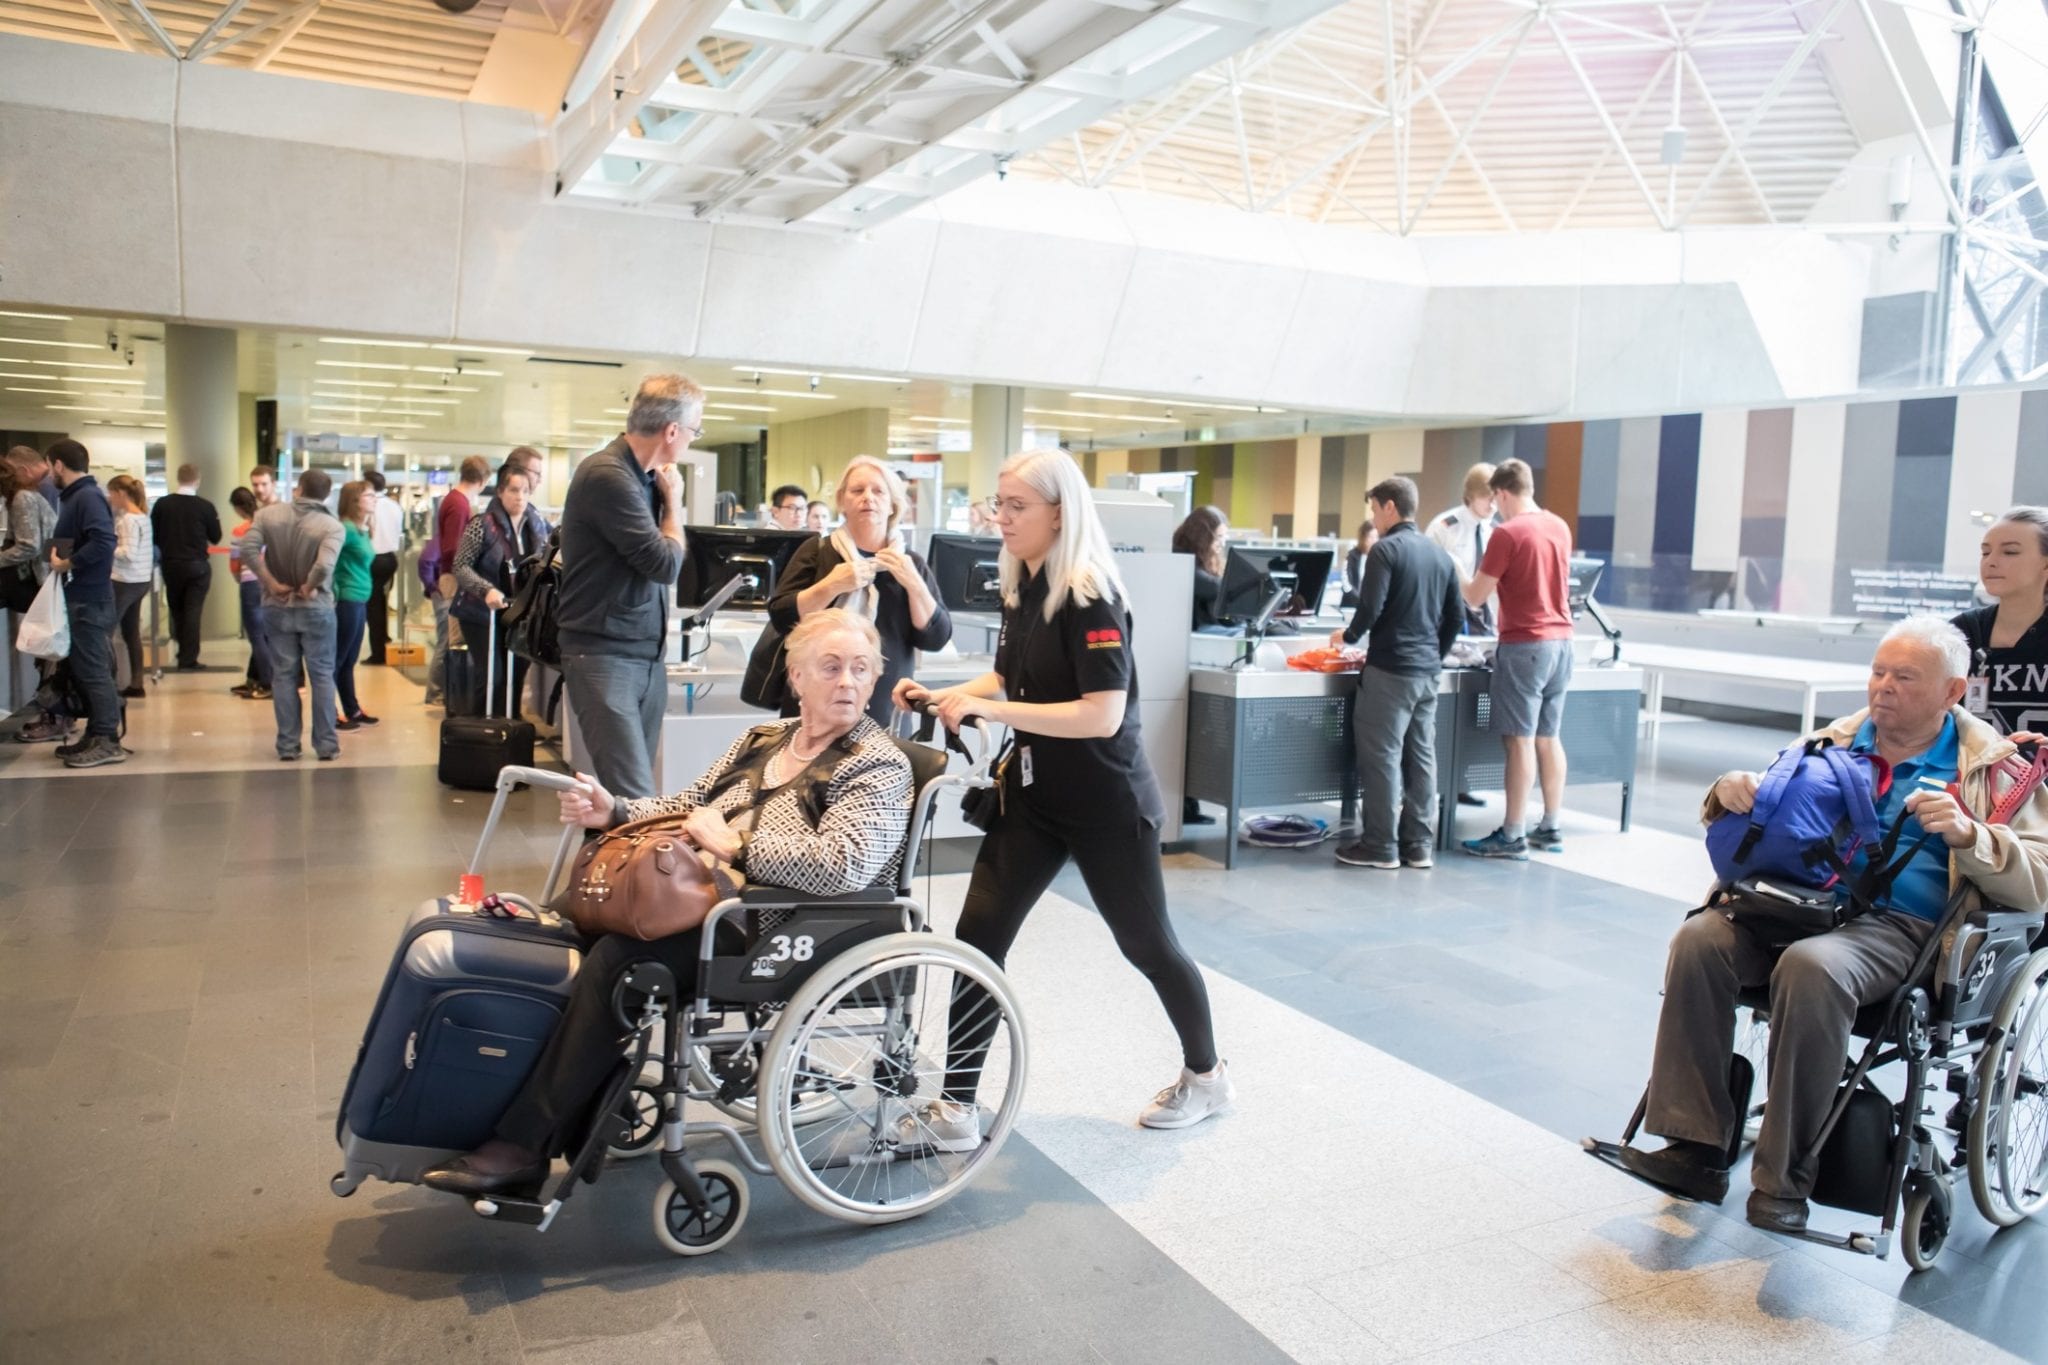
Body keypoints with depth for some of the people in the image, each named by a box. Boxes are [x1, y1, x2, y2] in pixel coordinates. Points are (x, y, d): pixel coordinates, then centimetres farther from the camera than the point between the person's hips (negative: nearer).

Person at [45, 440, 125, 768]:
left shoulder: (87, 497, -14)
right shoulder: (74, 497, 16)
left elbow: (103, 543, -26)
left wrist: (65, 565, -18)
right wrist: (60, 560, 4)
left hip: (89, 598, -10)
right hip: (80, 596, 10)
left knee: (93, 670, -6)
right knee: (82, 670, 14)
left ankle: (108, 742, -2)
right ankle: (95, 735, 21)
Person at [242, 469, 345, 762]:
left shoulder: (269, 514, -3)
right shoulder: (333, 526, -13)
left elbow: (248, 550, -14)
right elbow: (324, 566, -28)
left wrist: (271, 584, -7)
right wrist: (308, 588, -10)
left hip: (277, 608, 2)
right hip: (316, 609, -2)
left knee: (283, 675, 9)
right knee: (322, 676, 7)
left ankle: (288, 745, 12)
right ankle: (326, 744, 9)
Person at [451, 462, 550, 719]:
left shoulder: (538, 524, 3)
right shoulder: (482, 524, -11)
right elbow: (460, 566, -15)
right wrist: (487, 590, -29)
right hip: (482, 612, -4)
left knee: (516, 675, 8)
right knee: (492, 676, -6)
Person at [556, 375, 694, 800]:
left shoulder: (643, 475, 10)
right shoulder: (608, 475, -17)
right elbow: (666, 565, -15)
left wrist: (667, 503, 3)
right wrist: (673, 501, -3)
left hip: (647, 655, 9)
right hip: (605, 656, -9)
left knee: (632, 787, 11)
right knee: (635, 798, -14)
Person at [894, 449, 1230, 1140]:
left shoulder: (1090, 598, -20)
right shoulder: (1020, 589, 4)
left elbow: (1102, 716, -27)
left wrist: (986, 711, -27)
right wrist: (941, 695, 1)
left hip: (1106, 803, -7)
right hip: (1034, 794, 7)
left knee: (1145, 942, 11)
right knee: (977, 937, -2)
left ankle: (1205, 1075, 35)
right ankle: (956, 1108, 7)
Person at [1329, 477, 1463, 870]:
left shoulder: (1386, 549, -9)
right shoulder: (1439, 554, 13)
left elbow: (1371, 608, -17)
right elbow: (1456, 616, 15)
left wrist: (1349, 636, 1)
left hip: (1390, 669, -7)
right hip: (1427, 672, 7)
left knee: (1382, 756, -2)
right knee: (1421, 756, 9)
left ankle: (1380, 846, 2)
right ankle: (1419, 845, 13)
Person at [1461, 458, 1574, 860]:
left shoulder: (1507, 533, -13)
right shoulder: (1560, 527, 8)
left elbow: (1475, 598, -8)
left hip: (1524, 645, -7)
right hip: (1560, 641, 7)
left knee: (1519, 740, -3)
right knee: (1548, 737, 13)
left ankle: (1513, 836, 1)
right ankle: (1550, 829, 19)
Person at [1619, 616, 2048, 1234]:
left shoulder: (1994, 766, 12)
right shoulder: (1836, 742, 21)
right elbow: (1764, 813, 24)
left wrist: (1967, 834, -15)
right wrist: (1731, 793, 0)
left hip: (1899, 923, -4)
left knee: (1812, 965, -37)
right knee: (1698, 939, -26)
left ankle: (1785, 1178, -24)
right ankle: (1696, 1147, -21)